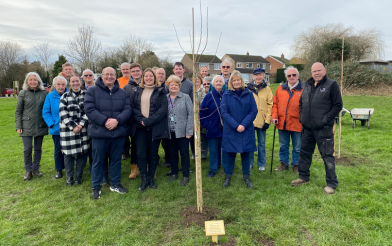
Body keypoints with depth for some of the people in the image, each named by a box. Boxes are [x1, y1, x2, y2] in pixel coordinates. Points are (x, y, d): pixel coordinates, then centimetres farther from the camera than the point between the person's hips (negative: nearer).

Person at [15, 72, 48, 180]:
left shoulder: (44, 93, 2)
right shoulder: (23, 93, 2)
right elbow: (18, 111, 4)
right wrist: (18, 126, -2)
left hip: (40, 126, 1)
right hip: (26, 126, -1)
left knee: (38, 149, 10)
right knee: (27, 149, -2)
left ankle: (36, 168, 25)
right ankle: (28, 171, 14)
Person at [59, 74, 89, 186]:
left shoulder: (86, 94, 7)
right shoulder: (65, 96, 7)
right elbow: (63, 113, -1)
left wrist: (81, 124, -11)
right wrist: (73, 127, -11)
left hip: (83, 129, 0)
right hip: (68, 130, 0)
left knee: (82, 153, 3)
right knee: (68, 153, 3)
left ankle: (79, 176, 19)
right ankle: (69, 177, 19)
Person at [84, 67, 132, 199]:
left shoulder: (122, 93, 8)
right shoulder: (92, 91, -1)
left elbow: (127, 110, 0)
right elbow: (89, 109, -10)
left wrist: (117, 120, -18)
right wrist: (104, 121, -21)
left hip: (119, 132, 3)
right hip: (99, 132, -2)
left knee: (116, 159, 14)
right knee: (98, 161, 8)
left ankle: (115, 184, 31)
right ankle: (96, 187, 24)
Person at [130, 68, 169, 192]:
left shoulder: (160, 92, 2)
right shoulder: (138, 91, 13)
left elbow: (163, 109, -8)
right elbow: (133, 107, 4)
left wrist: (148, 121, -15)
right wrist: (141, 120, -13)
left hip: (155, 128, -2)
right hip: (140, 127, 2)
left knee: (153, 154, 7)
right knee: (141, 154, 0)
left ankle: (151, 178, 22)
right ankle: (144, 180, 14)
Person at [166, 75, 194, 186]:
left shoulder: (185, 97, -2)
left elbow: (191, 114, -6)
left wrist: (189, 131, -12)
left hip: (182, 131, -3)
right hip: (170, 132, 3)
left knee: (184, 153, 5)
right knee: (172, 153, 13)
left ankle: (185, 176, 16)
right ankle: (174, 173, 29)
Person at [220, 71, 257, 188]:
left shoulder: (248, 94, 2)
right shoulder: (226, 95, 0)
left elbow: (254, 111, -2)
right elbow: (224, 113, -6)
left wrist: (244, 125, -13)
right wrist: (235, 126, -15)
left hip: (246, 131, 1)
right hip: (230, 131, -1)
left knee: (245, 154, 9)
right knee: (230, 154, 7)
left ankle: (247, 178, 23)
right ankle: (228, 177, 22)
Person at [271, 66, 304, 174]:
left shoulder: (304, 89, -3)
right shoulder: (280, 89, 9)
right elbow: (275, 104, 10)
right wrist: (274, 116, -2)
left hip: (297, 124, -3)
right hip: (282, 123, 3)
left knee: (297, 147, 9)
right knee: (283, 146, 15)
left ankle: (296, 165, 25)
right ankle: (284, 163, 29)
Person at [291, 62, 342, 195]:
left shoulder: (331, 85, -6)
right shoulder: (307, 85, 12)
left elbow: (338, 105, -8)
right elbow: (301, 102, 21)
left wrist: (326, 119, -15)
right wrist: (302, 117, 8)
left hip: (323, 129, -6)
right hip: (307, 128, 6)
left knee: (327, 155, 0)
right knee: (304, 153, 15)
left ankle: (331, 184, 12)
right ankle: (303, 177, 31)